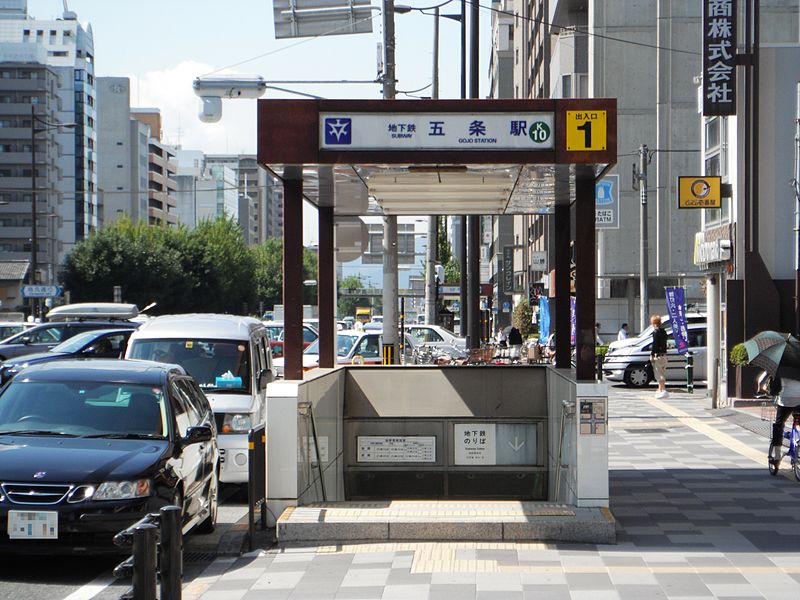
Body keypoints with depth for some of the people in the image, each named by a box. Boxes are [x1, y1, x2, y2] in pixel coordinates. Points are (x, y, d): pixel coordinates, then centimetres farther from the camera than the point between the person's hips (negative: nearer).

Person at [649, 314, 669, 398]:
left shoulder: (656, 331, -13)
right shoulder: (664, 331, 15)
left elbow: (655, 344, -17)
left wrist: (652, 355, -16)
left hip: (658, 355, -9)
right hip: (664, 355, 9)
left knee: (658, 374, -10)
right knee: (661, 375, 18)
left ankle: (664, 391, -18)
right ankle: (660, 390, 27)